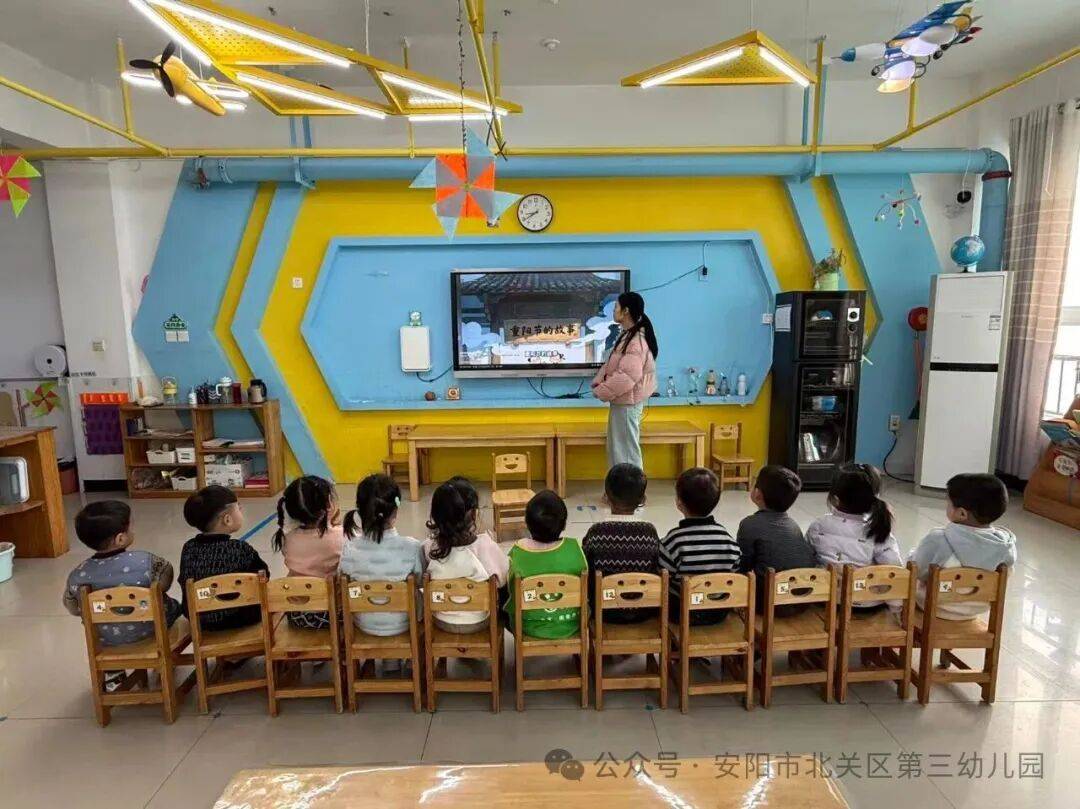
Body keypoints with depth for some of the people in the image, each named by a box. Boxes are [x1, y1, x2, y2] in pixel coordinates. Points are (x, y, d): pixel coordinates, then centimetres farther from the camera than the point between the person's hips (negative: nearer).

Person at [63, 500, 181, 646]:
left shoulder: (77, 576, -21)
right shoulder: (145, 561, -31)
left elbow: (73, 609, -3)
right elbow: (165, 584, -12)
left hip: (107, 640, 3)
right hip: (152, 631, -3)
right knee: (174, 606, 30)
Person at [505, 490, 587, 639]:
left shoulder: (516, 553, -24)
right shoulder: (574, 548, -23)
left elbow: (513, 597, -8)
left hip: (529, 627, -1)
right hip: (569, 626, 1)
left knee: (502, 597, 28)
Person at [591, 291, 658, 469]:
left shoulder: (637, 341, -23)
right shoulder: (628, 335, 10)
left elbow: (627, 376, -29)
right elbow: (611, 363, 16)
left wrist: (601, 392, -19)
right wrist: (598, 381, 0)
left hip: (627, 402, -10)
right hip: (622, 400, 10)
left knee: (625, 449, -1)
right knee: (617, 446, 18)